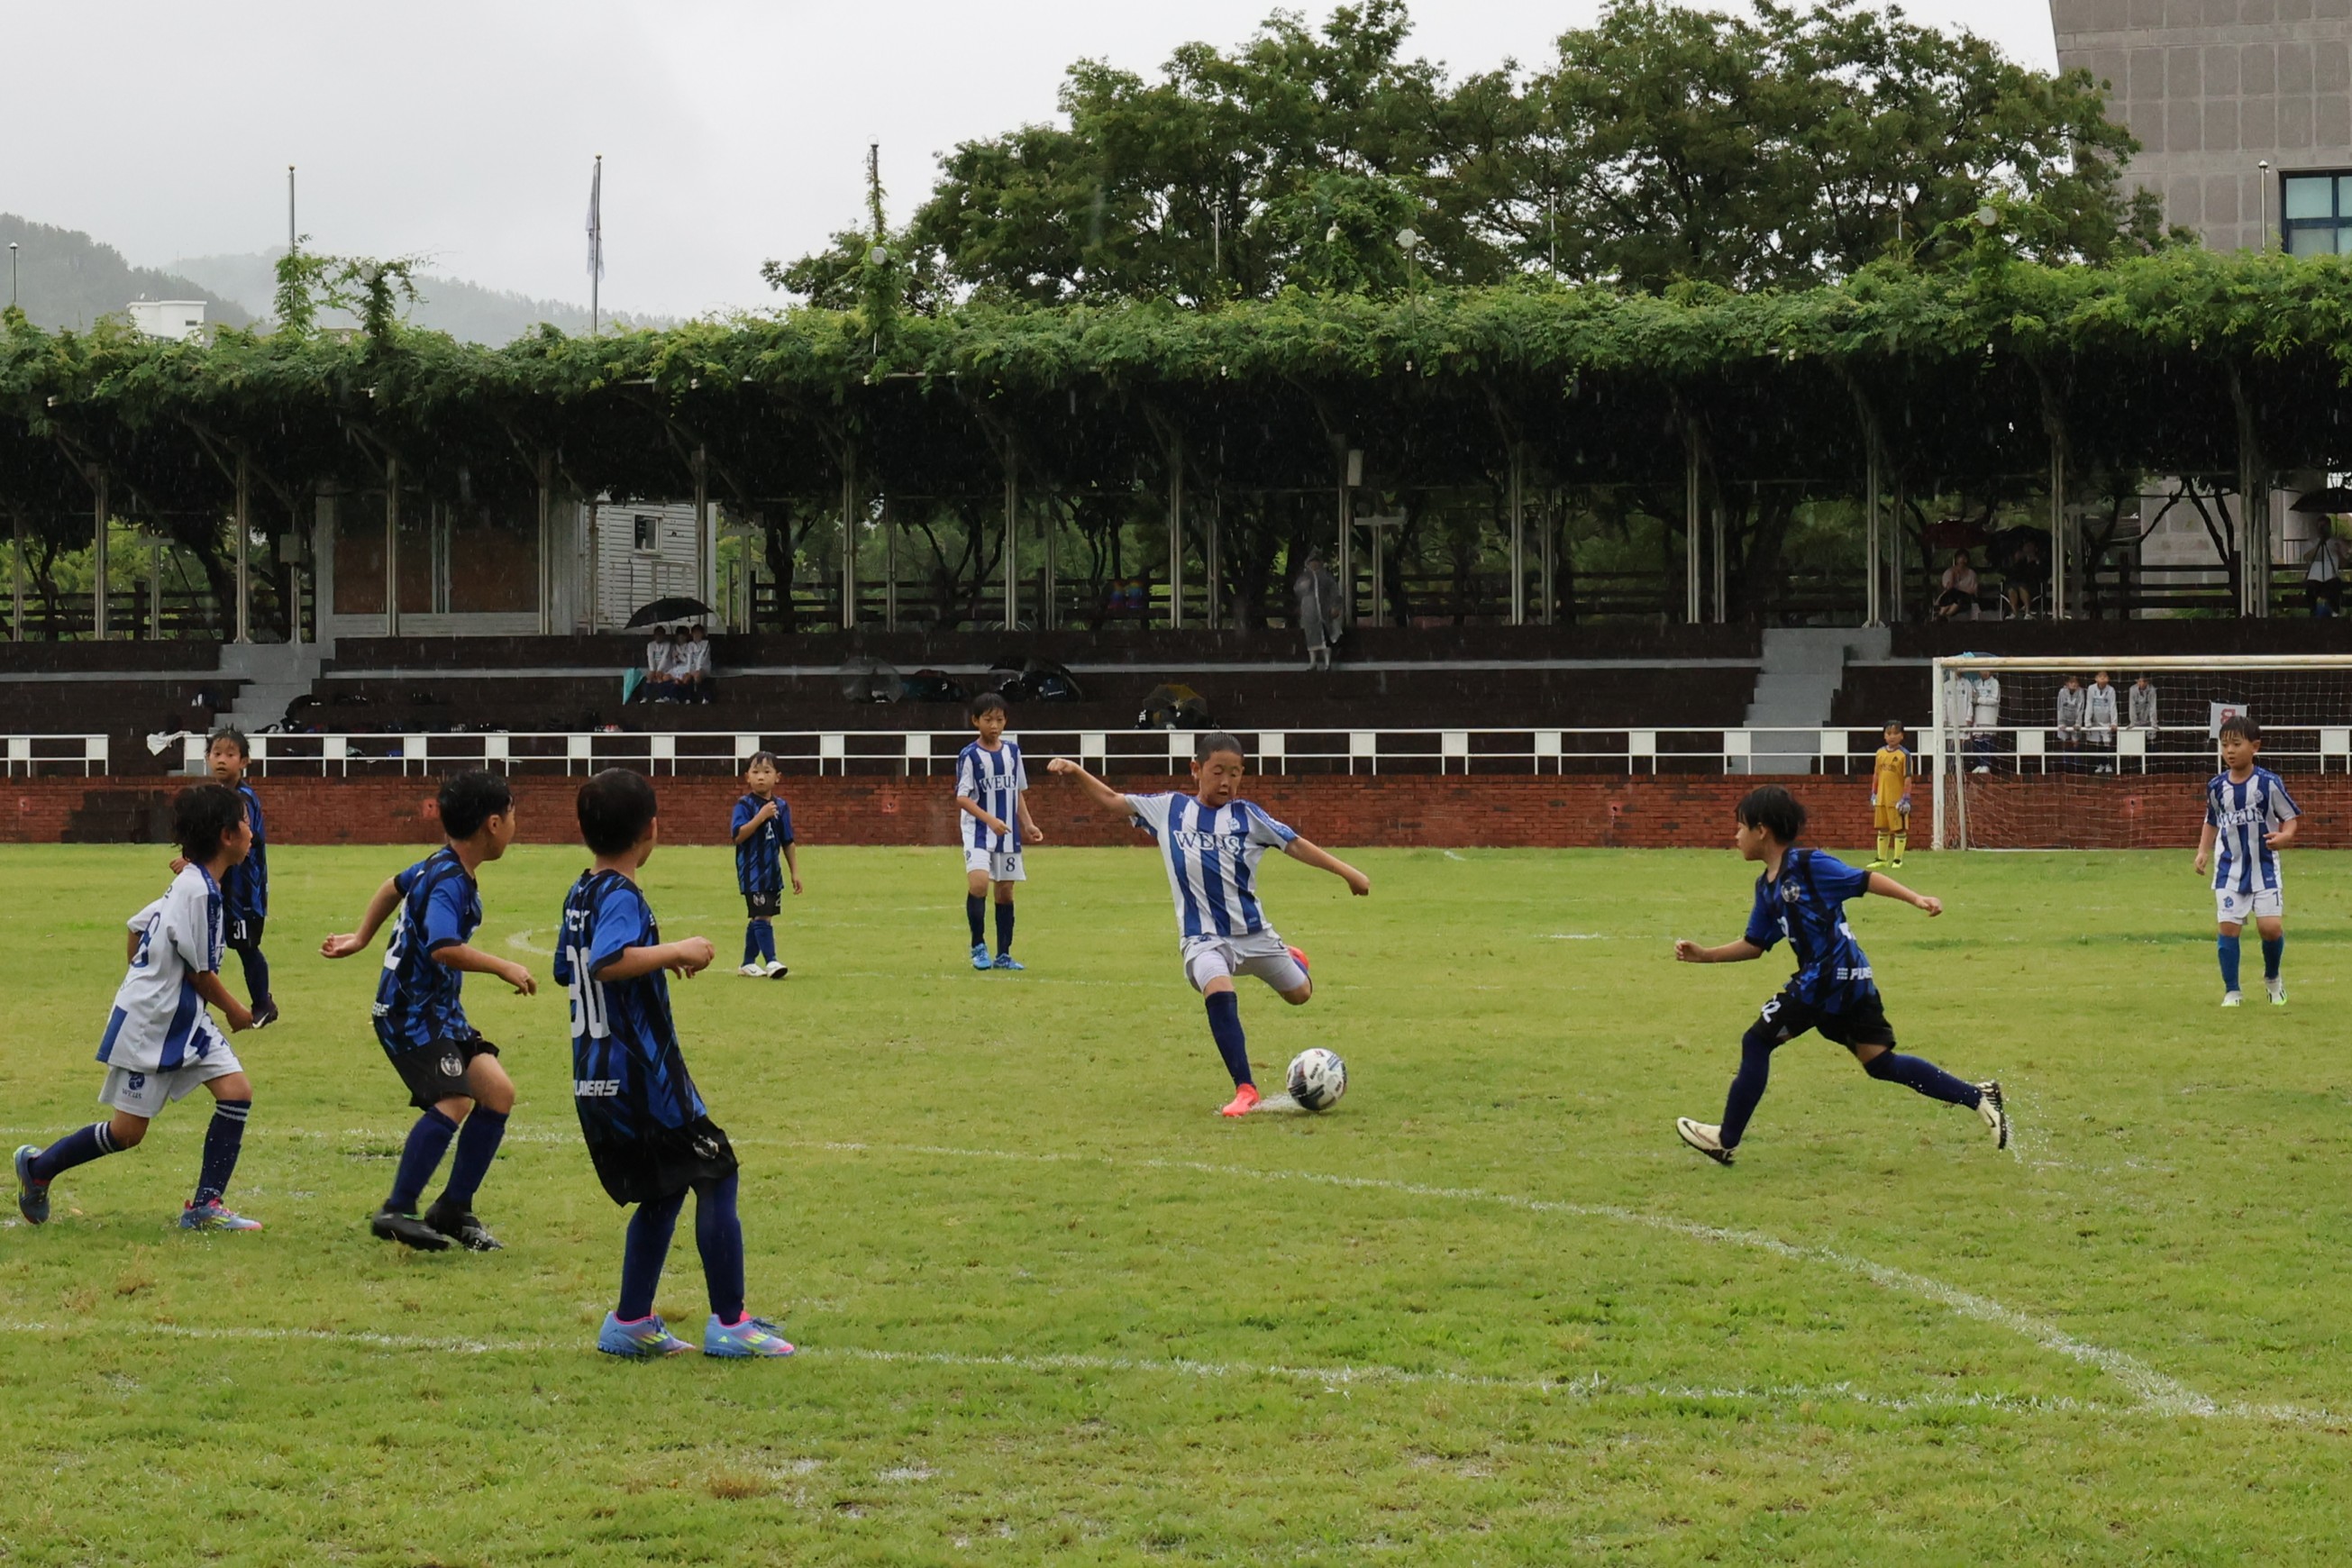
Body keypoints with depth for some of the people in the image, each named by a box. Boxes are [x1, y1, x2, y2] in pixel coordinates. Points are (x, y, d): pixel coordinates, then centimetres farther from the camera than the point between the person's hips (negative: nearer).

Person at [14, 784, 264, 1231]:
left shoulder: (189, 883, 9)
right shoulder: (200, 891, -21)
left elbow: (134, 931, 18)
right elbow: (202, 973, -17)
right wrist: (237, 1013, -3)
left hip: (185, 1019, 9)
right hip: (149, 1023, -9)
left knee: (237, 1091, -6)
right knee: (127, 1131, -1)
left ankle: (205, 1206, -4)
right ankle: (37, 1167, 20)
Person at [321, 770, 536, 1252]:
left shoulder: (445, 866, 10)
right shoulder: (449, 882, -21)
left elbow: (395, 886, 28)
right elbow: (444, 948, -36)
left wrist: (362, 937, 40)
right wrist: (504, 968, -27)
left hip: (441, 1012, 10)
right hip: (411, 1015, -10)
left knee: (498, 1092, 3)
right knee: (453, 1100, -25)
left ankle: (454, 1210, 11)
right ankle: (396, 1212, -20)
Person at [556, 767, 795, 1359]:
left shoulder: (580, 895, 11)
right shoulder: (621, 897, -17)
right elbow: (607, 961, -36)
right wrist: (677, 951, -26)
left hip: (597, 1082, 9)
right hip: (644, 1078, -9)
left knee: (663, 1192, 17)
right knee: (716, 1178, 0)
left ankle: (631, 1322, 16)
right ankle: (730, 1323, 2)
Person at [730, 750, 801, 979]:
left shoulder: (781, 806, 7)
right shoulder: (745, 805, -8)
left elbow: (787, 842, 13)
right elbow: (739, 835, -19)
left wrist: (795, 871, 13)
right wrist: (760, 817, -27)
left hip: (772, 871, 6)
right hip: (752, 871, -6)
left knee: (759, 918, 11)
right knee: (762, 916, -12)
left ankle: (748, 963, 20)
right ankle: (770, 961, -13)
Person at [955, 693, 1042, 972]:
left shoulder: (1012, 751, 8)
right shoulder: (969, 756, -8)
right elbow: (962, 798, -14)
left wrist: (1028, 824, 8)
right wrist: (989, 820, -26)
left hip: (1008, 833, 5)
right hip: (978, 833, -5)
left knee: (1005, 891, 9)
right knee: (979, 881, -24)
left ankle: (1003, 955, 18)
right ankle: (978, 946, -8)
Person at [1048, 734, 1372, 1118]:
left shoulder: (1246, 815, -1)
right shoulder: (1168, 809, 2)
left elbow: (1295, 845, -3)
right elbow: (1112, 801, 9)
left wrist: (1347, 872, -11)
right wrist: (1076, 772, -5)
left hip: (1252, 930, 2)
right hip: (1203, 936, -2)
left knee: (1299, 993, 14)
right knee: (1218, 991, -32)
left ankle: (1291, 959, 54)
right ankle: (1245, 1089, -27)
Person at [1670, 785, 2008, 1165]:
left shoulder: (1808, 865, -9)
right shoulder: (1766, 886, 16)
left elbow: (1865, 880, -9)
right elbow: (1755, 944, 23)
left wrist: (1916, 898, -18)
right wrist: (1704, 956, 15)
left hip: (1827, 976, -9)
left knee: (1757, 1042, 0)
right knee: (1880, 1063, 10)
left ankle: (1725, 1140, 10)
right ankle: (1979, 1097, 11)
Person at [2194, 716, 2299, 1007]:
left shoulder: (2269, 783, -10)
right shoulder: (2217, 787, 1)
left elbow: (2291, 817, -3)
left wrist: (2284, 836, -24)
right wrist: (2203, 852, 3)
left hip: (2264, 866, -3)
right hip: (2229, 868, 3)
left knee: (2271, 926, -9)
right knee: (2228, 927, -5)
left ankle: (2273, 978, 21)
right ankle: (2231, 992, 7)